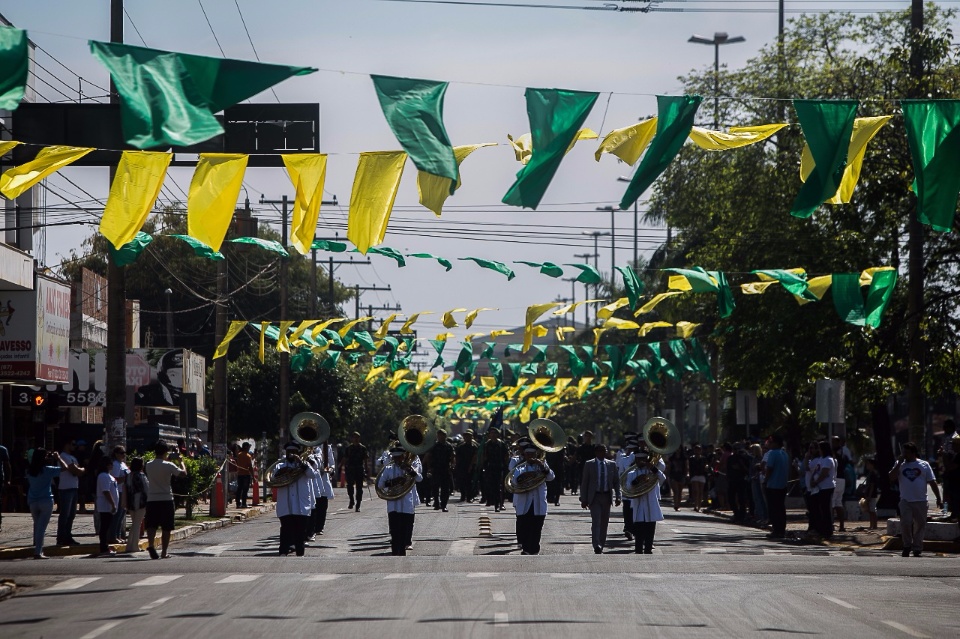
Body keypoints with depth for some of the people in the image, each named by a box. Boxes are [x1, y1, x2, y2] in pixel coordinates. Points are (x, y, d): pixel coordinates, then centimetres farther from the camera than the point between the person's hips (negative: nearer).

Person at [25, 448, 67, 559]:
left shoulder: (30, 471, 3)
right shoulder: (47, 470, -11)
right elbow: (64, 467, -5)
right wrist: (58, 458, 11)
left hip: (33, 501, 5)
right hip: (46, 501, -5)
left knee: (37, 525, 17)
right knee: (42, 527, -6)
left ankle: (38, 549, 20)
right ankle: (38, 552, -11)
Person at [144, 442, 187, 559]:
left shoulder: (148, 465, 3)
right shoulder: (168, 465, -10)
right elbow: (183, 473, -3)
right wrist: (180, 461, 13)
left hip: (151, 499, 2)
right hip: (166, 499, -2)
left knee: (151, 525, 0)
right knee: (166, 528, 7)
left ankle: (150, 544, -26)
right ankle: (164, 552, 9)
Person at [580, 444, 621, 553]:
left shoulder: (612, 464, 7)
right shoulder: (589, 464, 0)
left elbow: (616, 481, 10)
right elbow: (584, 483, 1)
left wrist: (618, 496, -1)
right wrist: (583, 499, -3)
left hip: (606, 496, 3)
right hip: (594, 497, -3)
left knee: (604, 522, 6)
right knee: (596, 521, -16)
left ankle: (601, 545, 13)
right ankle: (596, 545, -24)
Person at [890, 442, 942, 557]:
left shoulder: (924, 465, 6)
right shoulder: (900, 465, 8)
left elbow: (932, 482, 7)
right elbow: (892, 478, -6)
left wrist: (939, 498, 1)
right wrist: (899, 463, -9)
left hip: (920, 501, 0)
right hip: (905, 500, 0)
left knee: (920, 526, 4)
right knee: (905, 523, -12)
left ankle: (917, 550, 14)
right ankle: (907, 545, 6)